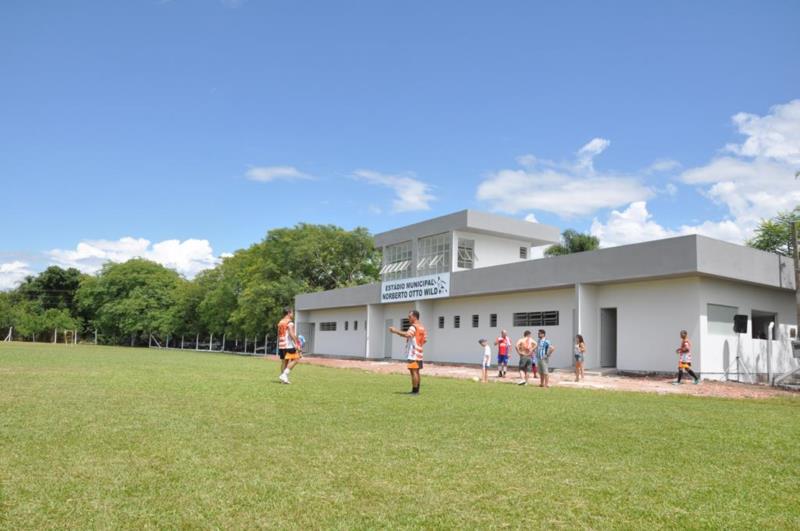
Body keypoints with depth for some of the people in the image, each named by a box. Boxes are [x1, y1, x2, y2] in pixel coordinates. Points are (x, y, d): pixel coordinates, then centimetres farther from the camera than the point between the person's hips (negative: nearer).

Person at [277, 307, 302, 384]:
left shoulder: (280, 323, 17)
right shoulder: (290, 322, -10)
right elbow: (291, 334, -21)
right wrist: (296, 344, -20)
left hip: (281, 345, 9)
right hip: (289, 345, -9)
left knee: (284, 361, 11)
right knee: (295, 360, -3)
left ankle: (283, 379, 10)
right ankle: (284, 374, -11)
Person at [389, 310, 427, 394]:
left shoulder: (414, 327, -13)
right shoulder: (422, 327, 17)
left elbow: (407, 334, -32)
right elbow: (424, 340, 20)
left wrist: (396, 331, -26)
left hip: (413, 354, -10)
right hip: (418, 354, 10)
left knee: (413, 371, -8)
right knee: (416, 372, 14)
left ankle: (415, 391, -8)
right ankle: (416, 390, 18)